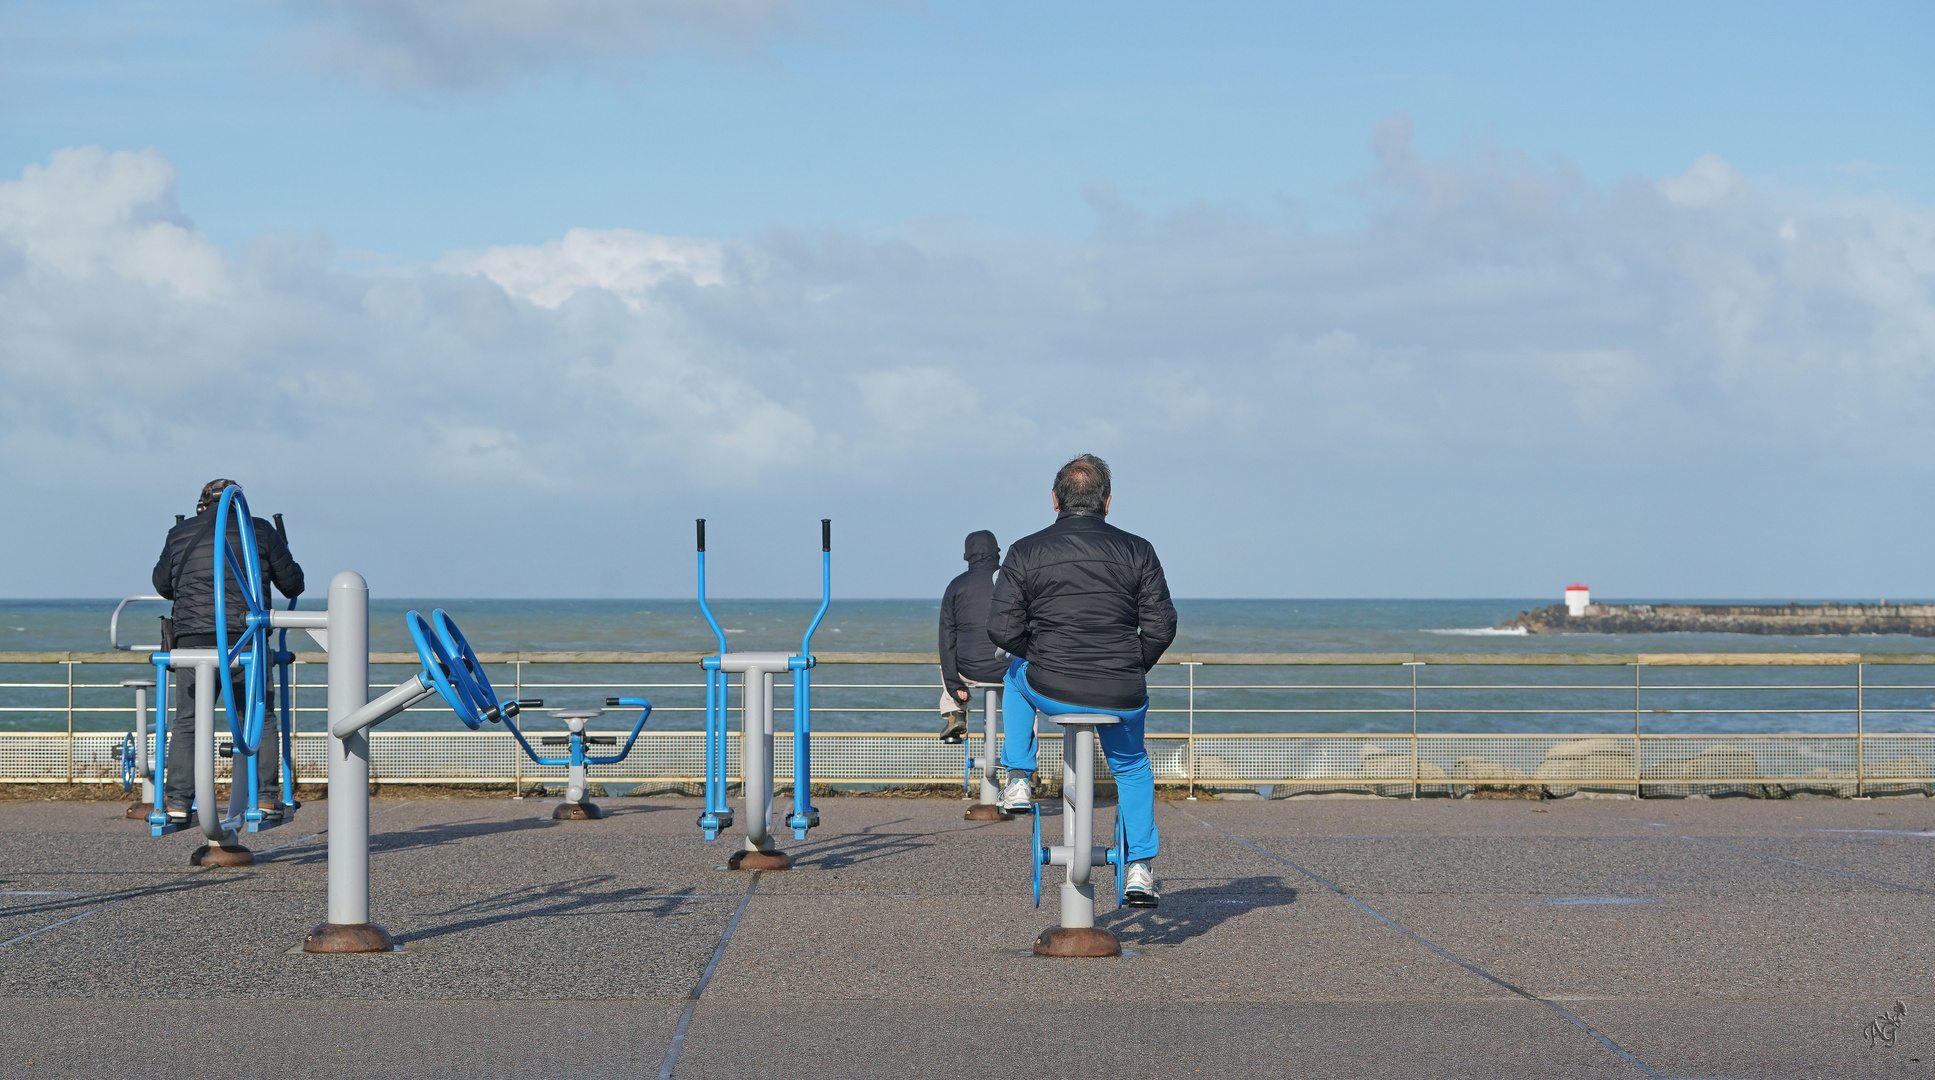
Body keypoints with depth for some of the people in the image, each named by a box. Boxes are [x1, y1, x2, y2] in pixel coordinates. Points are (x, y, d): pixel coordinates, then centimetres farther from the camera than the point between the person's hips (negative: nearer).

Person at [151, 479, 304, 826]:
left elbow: (162, 585, 25)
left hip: (193, 642, 1)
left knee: (186, 723, 10)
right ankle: (265, 798, 5)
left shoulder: (180, 535, 10)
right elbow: (293, 584, 12)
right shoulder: (260, 531, 6)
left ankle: (177, 803, 5)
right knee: (261, 720, 10)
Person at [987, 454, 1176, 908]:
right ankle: (1140, 870, 25)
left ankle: (1018, 781, 32)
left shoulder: (1025, 552, 0)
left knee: (1017, 674, 36)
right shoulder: (1137, 551, 1)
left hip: (1050, 689, 0)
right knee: (1132, 767, 29)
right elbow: (1161, 626, -1)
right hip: (1122, 696, 0)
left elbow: (1002, 630, -3)